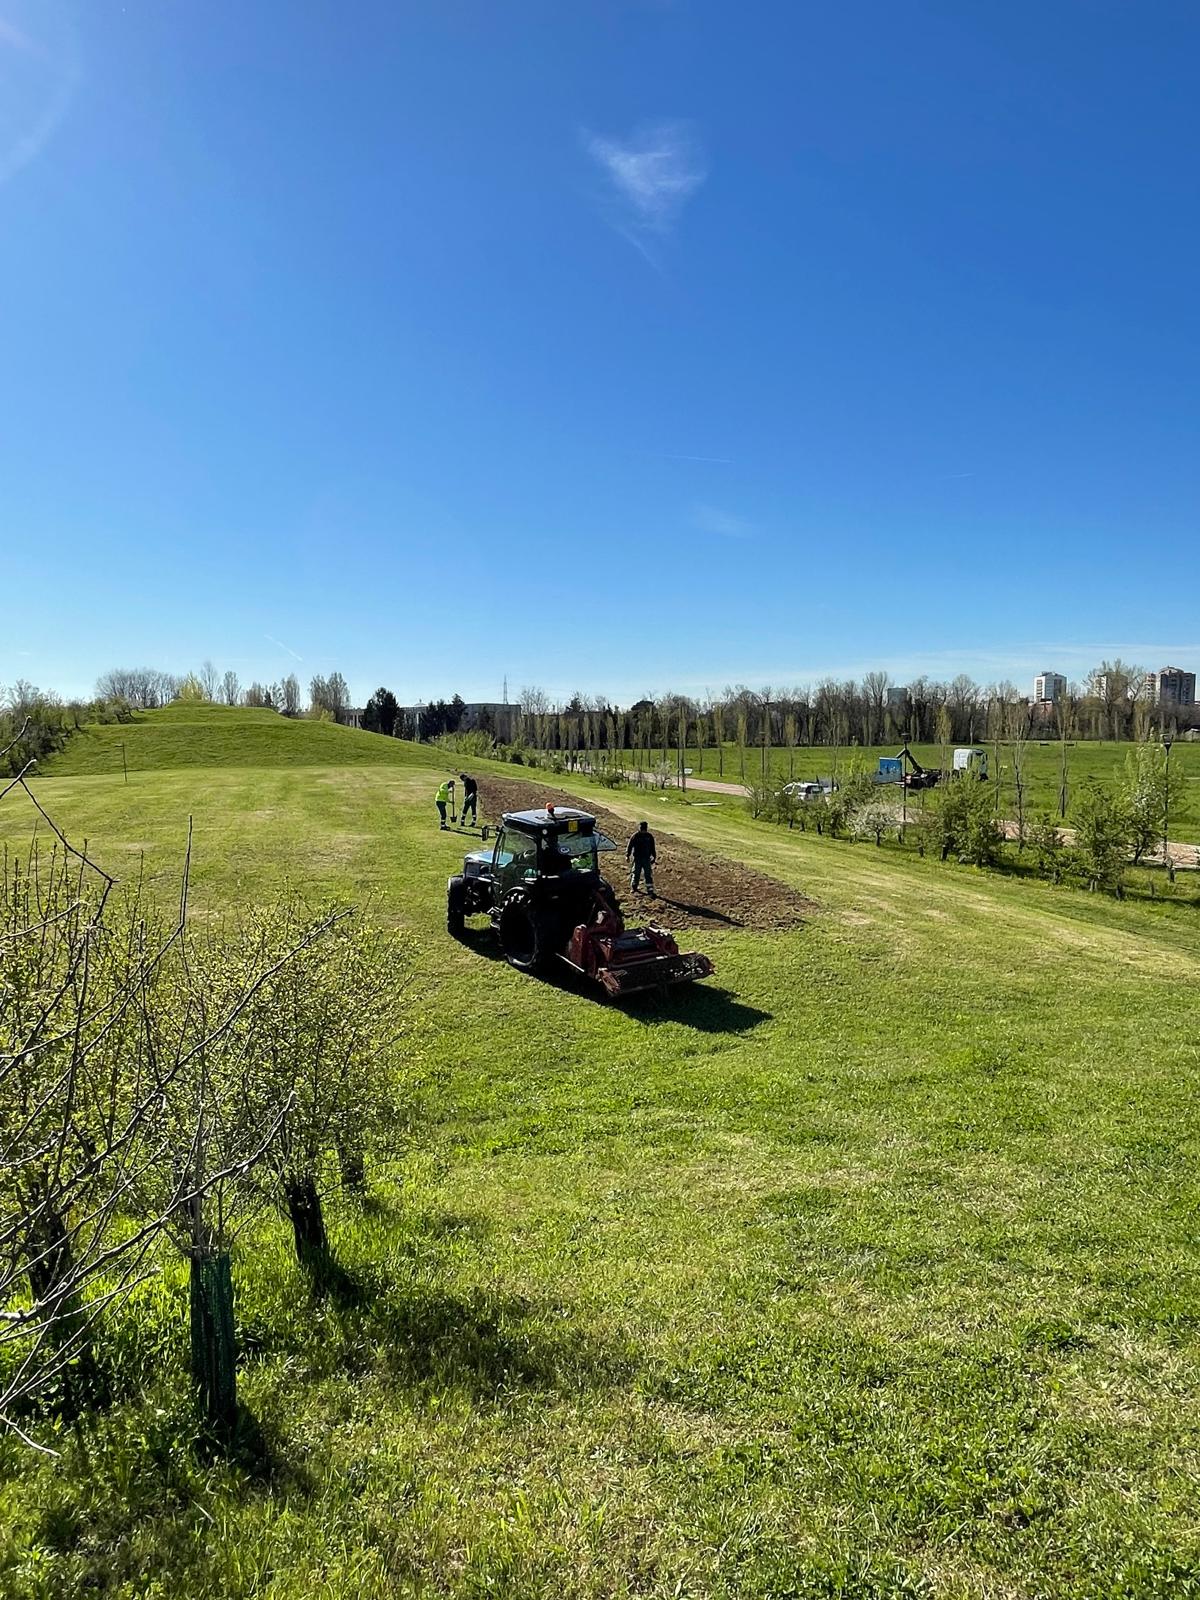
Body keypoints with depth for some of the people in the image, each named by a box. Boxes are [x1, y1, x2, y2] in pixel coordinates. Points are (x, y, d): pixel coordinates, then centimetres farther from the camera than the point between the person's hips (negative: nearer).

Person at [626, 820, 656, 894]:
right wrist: (627, 855, -7)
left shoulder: (650, 836, 3)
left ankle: (650, 890, -2)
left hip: (647, 858, 1)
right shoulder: (635, 836, -5)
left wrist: (654, 857, 12)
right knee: (636, 873, 8)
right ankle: (633, 886, 28)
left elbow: (652, 848, 13)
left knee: (648, 874, -4)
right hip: (637, 858, -1)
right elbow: (629, 846, -1)